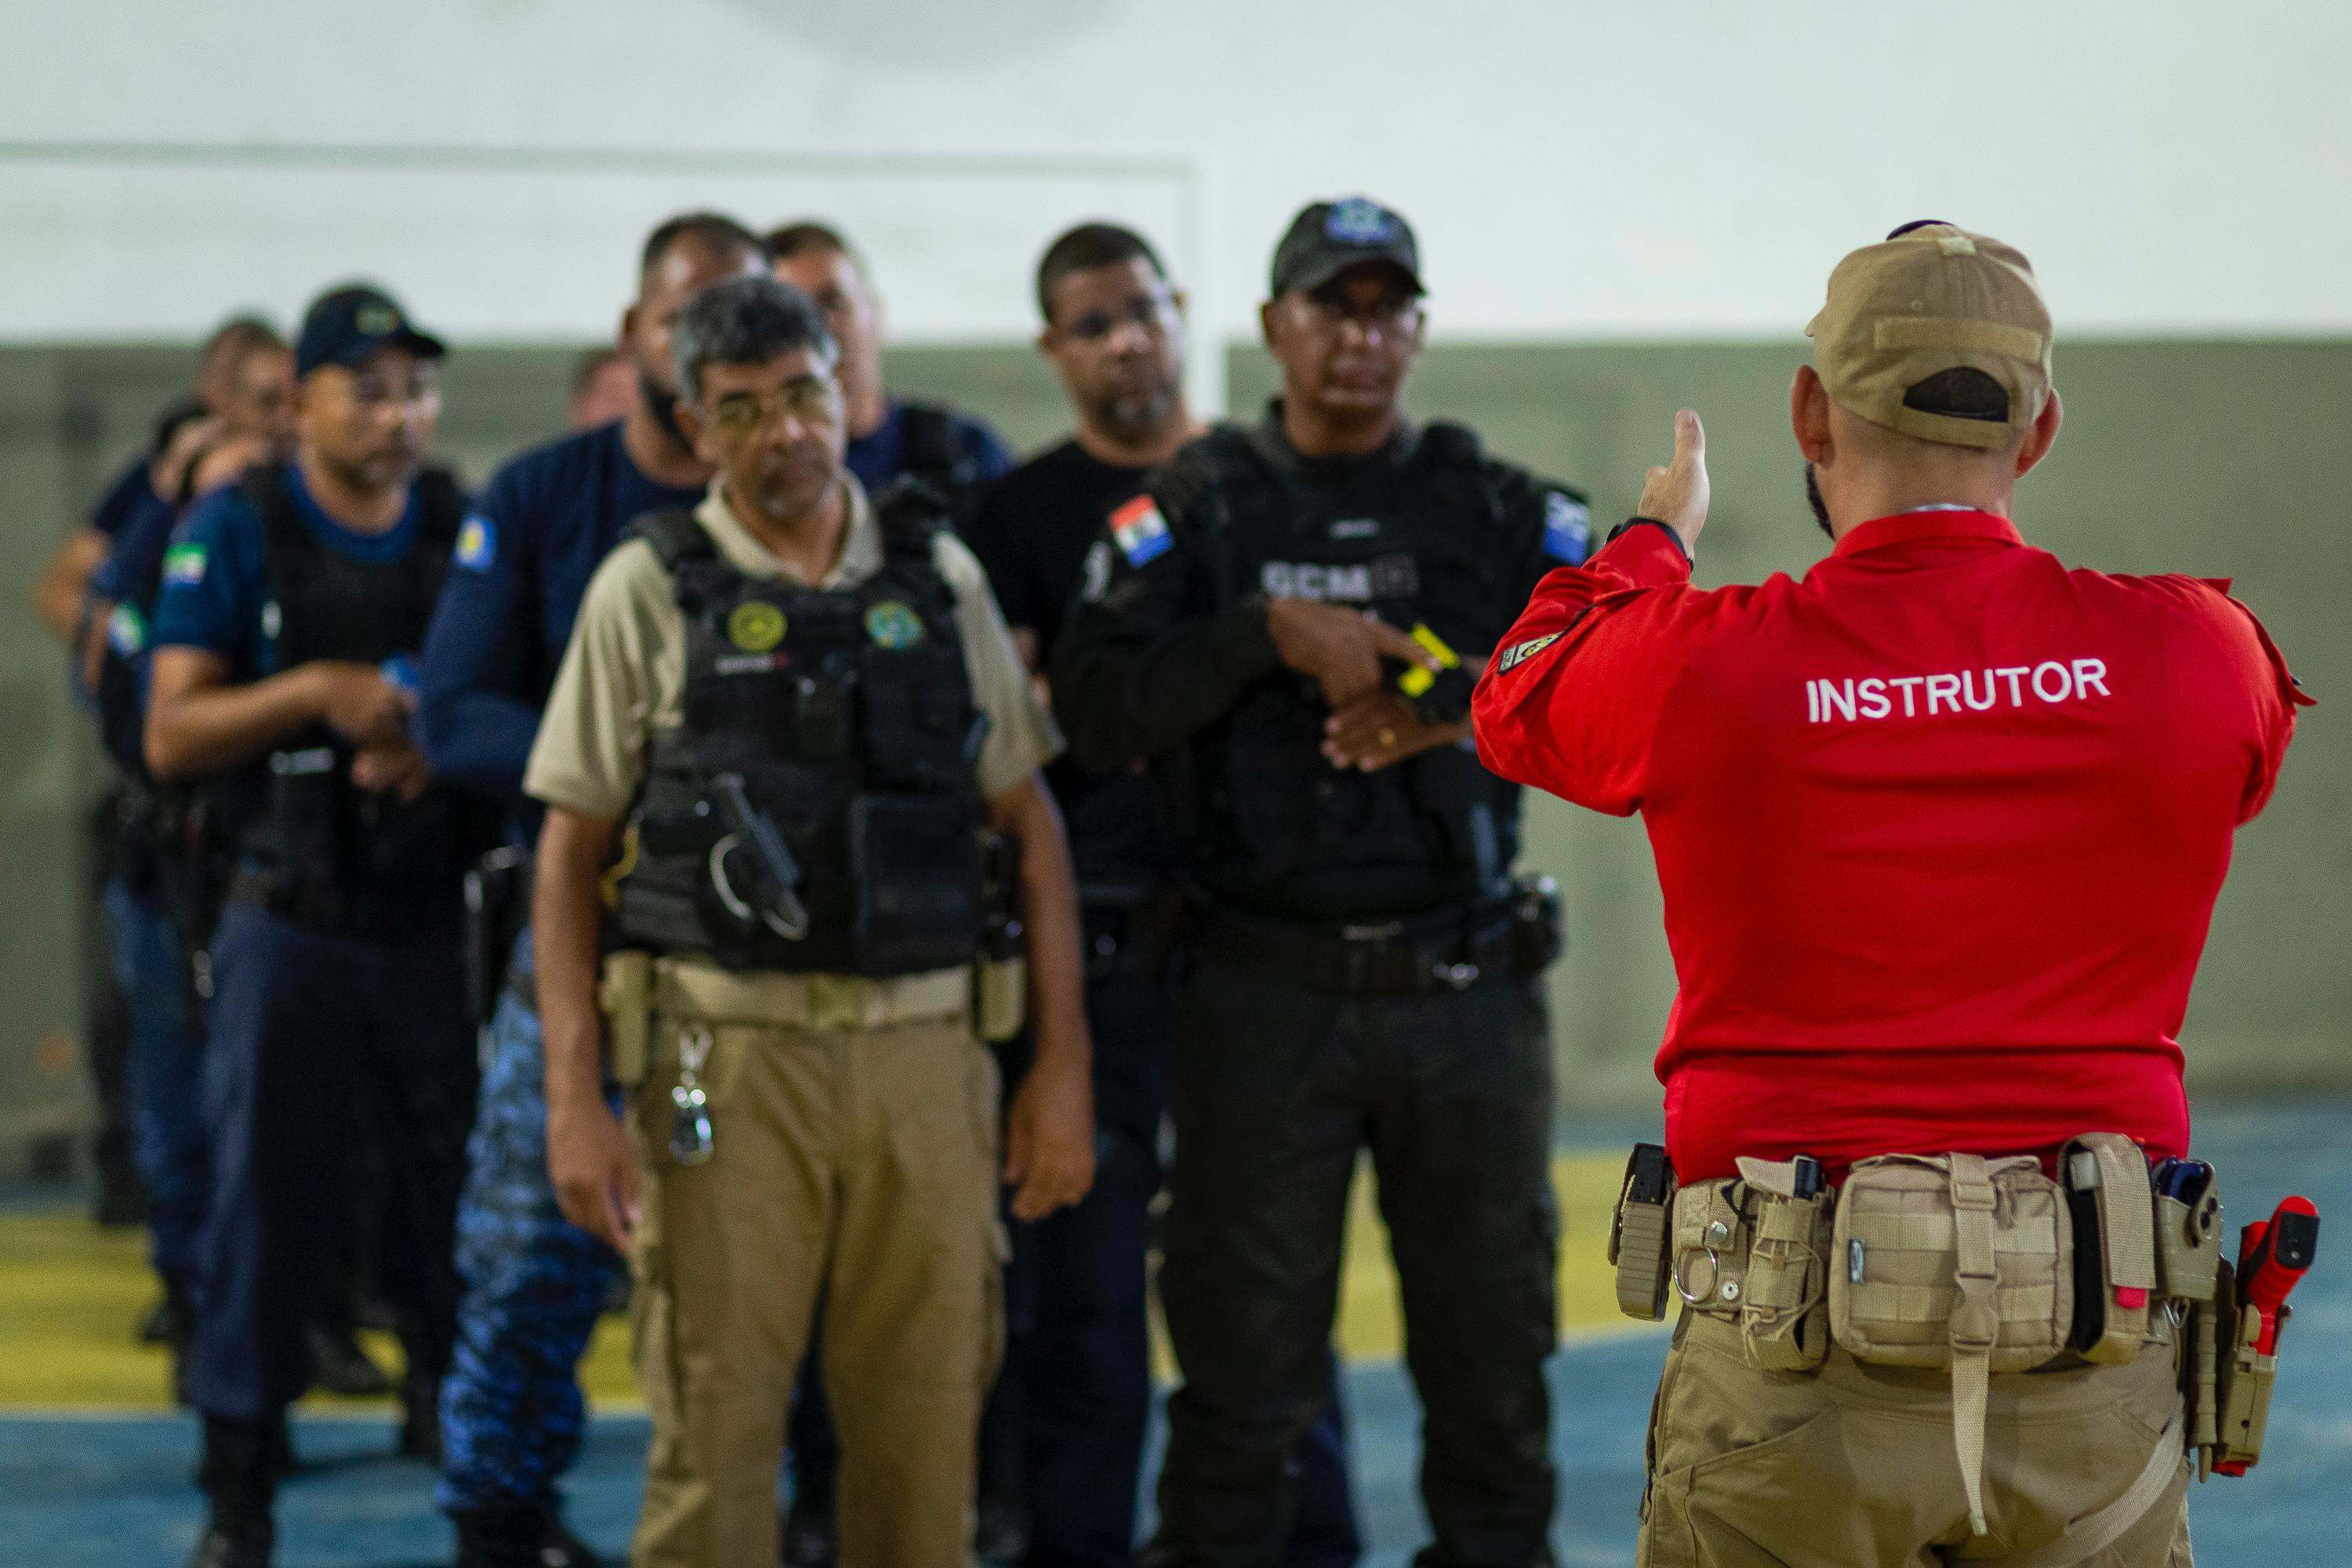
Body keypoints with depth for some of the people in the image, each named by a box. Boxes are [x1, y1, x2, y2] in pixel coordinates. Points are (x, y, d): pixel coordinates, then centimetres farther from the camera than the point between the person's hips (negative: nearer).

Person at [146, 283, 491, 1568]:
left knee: (462, 1209, 3)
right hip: (290, 923, -2)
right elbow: (172, 737, -6)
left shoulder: (467, 531, 5)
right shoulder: (236, 533, -2)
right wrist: (318, 693, -20)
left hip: (440, 921, 2)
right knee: (267, 1206, 1)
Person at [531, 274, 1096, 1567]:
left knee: (927, 1438, 5)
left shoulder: (939, 576, 10)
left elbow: (1030, 828, 12)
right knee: (714, 1437, -2)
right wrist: (574, 1104, -6)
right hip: (727, 1058, -2)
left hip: (925, 1058, 2)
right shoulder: (649, 590, 2)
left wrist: (1063, 1065, 4)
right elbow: (569, 855, 2)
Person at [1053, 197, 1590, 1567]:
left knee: (1493, 1337, 7)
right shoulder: (1196, 512, 5)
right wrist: (1273, 633, -18)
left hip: (1462, 985, 1)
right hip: (1263, 992, -1)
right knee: (1241, 1349, 3)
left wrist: (1460, 708, -15)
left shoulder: (1504, 512, 8)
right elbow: (1097, 710, -8)